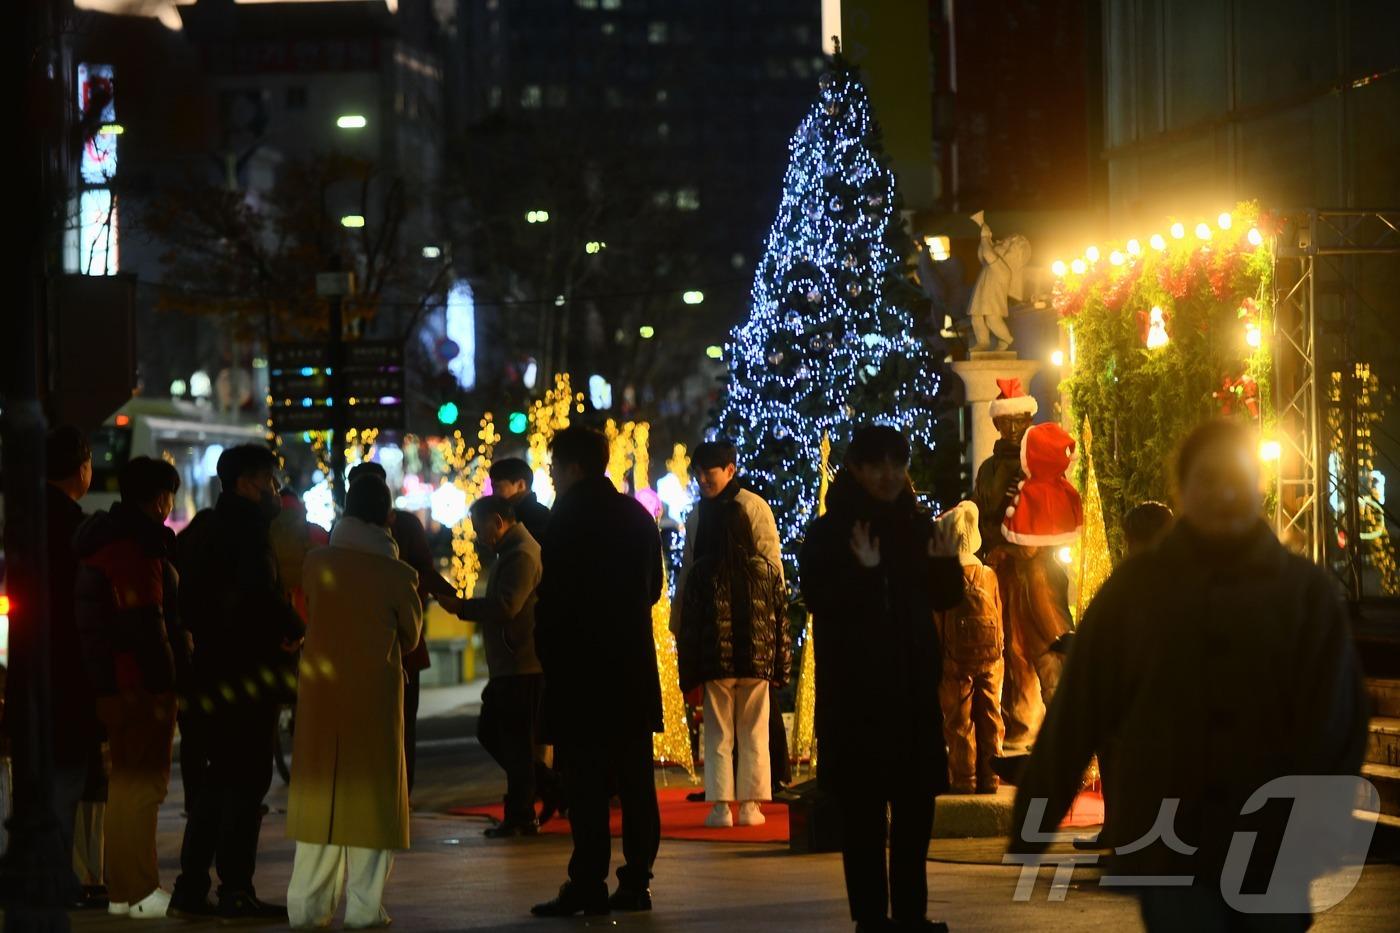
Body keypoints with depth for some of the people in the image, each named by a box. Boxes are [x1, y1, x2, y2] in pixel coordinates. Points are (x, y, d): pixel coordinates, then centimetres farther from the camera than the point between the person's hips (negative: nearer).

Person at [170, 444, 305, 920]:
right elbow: (260, 592, -24)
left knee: (215, 778, 15)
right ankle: (236, 890, -5)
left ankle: (191, 887, 15)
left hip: (206, 667, 9)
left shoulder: (203, 528, 15)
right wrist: (294, 628, -9)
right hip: (246, 671, -9)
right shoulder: (249, 526, -12)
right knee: (246, 780, -5)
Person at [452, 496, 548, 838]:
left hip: (521, 666, -11)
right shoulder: (510, 552, 18)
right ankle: (550, 788, 21)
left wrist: (461, 606, -20)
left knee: (516, 740, -3)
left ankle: (521, 818, 4)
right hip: (509, 665, 11)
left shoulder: (521, 555, -17)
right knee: (489, 732, 15)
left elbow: (506, 606, -27)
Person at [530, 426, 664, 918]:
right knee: (635, 779, 7)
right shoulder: (637, 516, 12)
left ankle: (588, 886, -8)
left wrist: (547, 652, -1)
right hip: (635, 666, 6)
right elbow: (653, 587, 14)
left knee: (587, 784, -6)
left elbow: (553, 597, -11)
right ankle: (636, 881, 7)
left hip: (581, 668, -6)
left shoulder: (568, 518, -8)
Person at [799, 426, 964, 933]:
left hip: (913, 687, 4)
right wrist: (862, 574, -29)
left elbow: (946, 598, 11)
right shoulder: (828, 533, -3)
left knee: (915, 803, 7)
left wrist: (944, 562, -9)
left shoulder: (917, 525, 9)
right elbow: (818, 600, -14)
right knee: (863, 808, -4)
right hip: (855, 691, -4)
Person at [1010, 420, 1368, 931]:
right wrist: (1031, 822, 0)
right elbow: (1076, 710, 2)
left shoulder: (1307, 590, 3)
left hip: (1271, 850, 1)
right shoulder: (1134, 587, 3)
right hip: (1169, 848, -1)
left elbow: (1334, 720, -3)